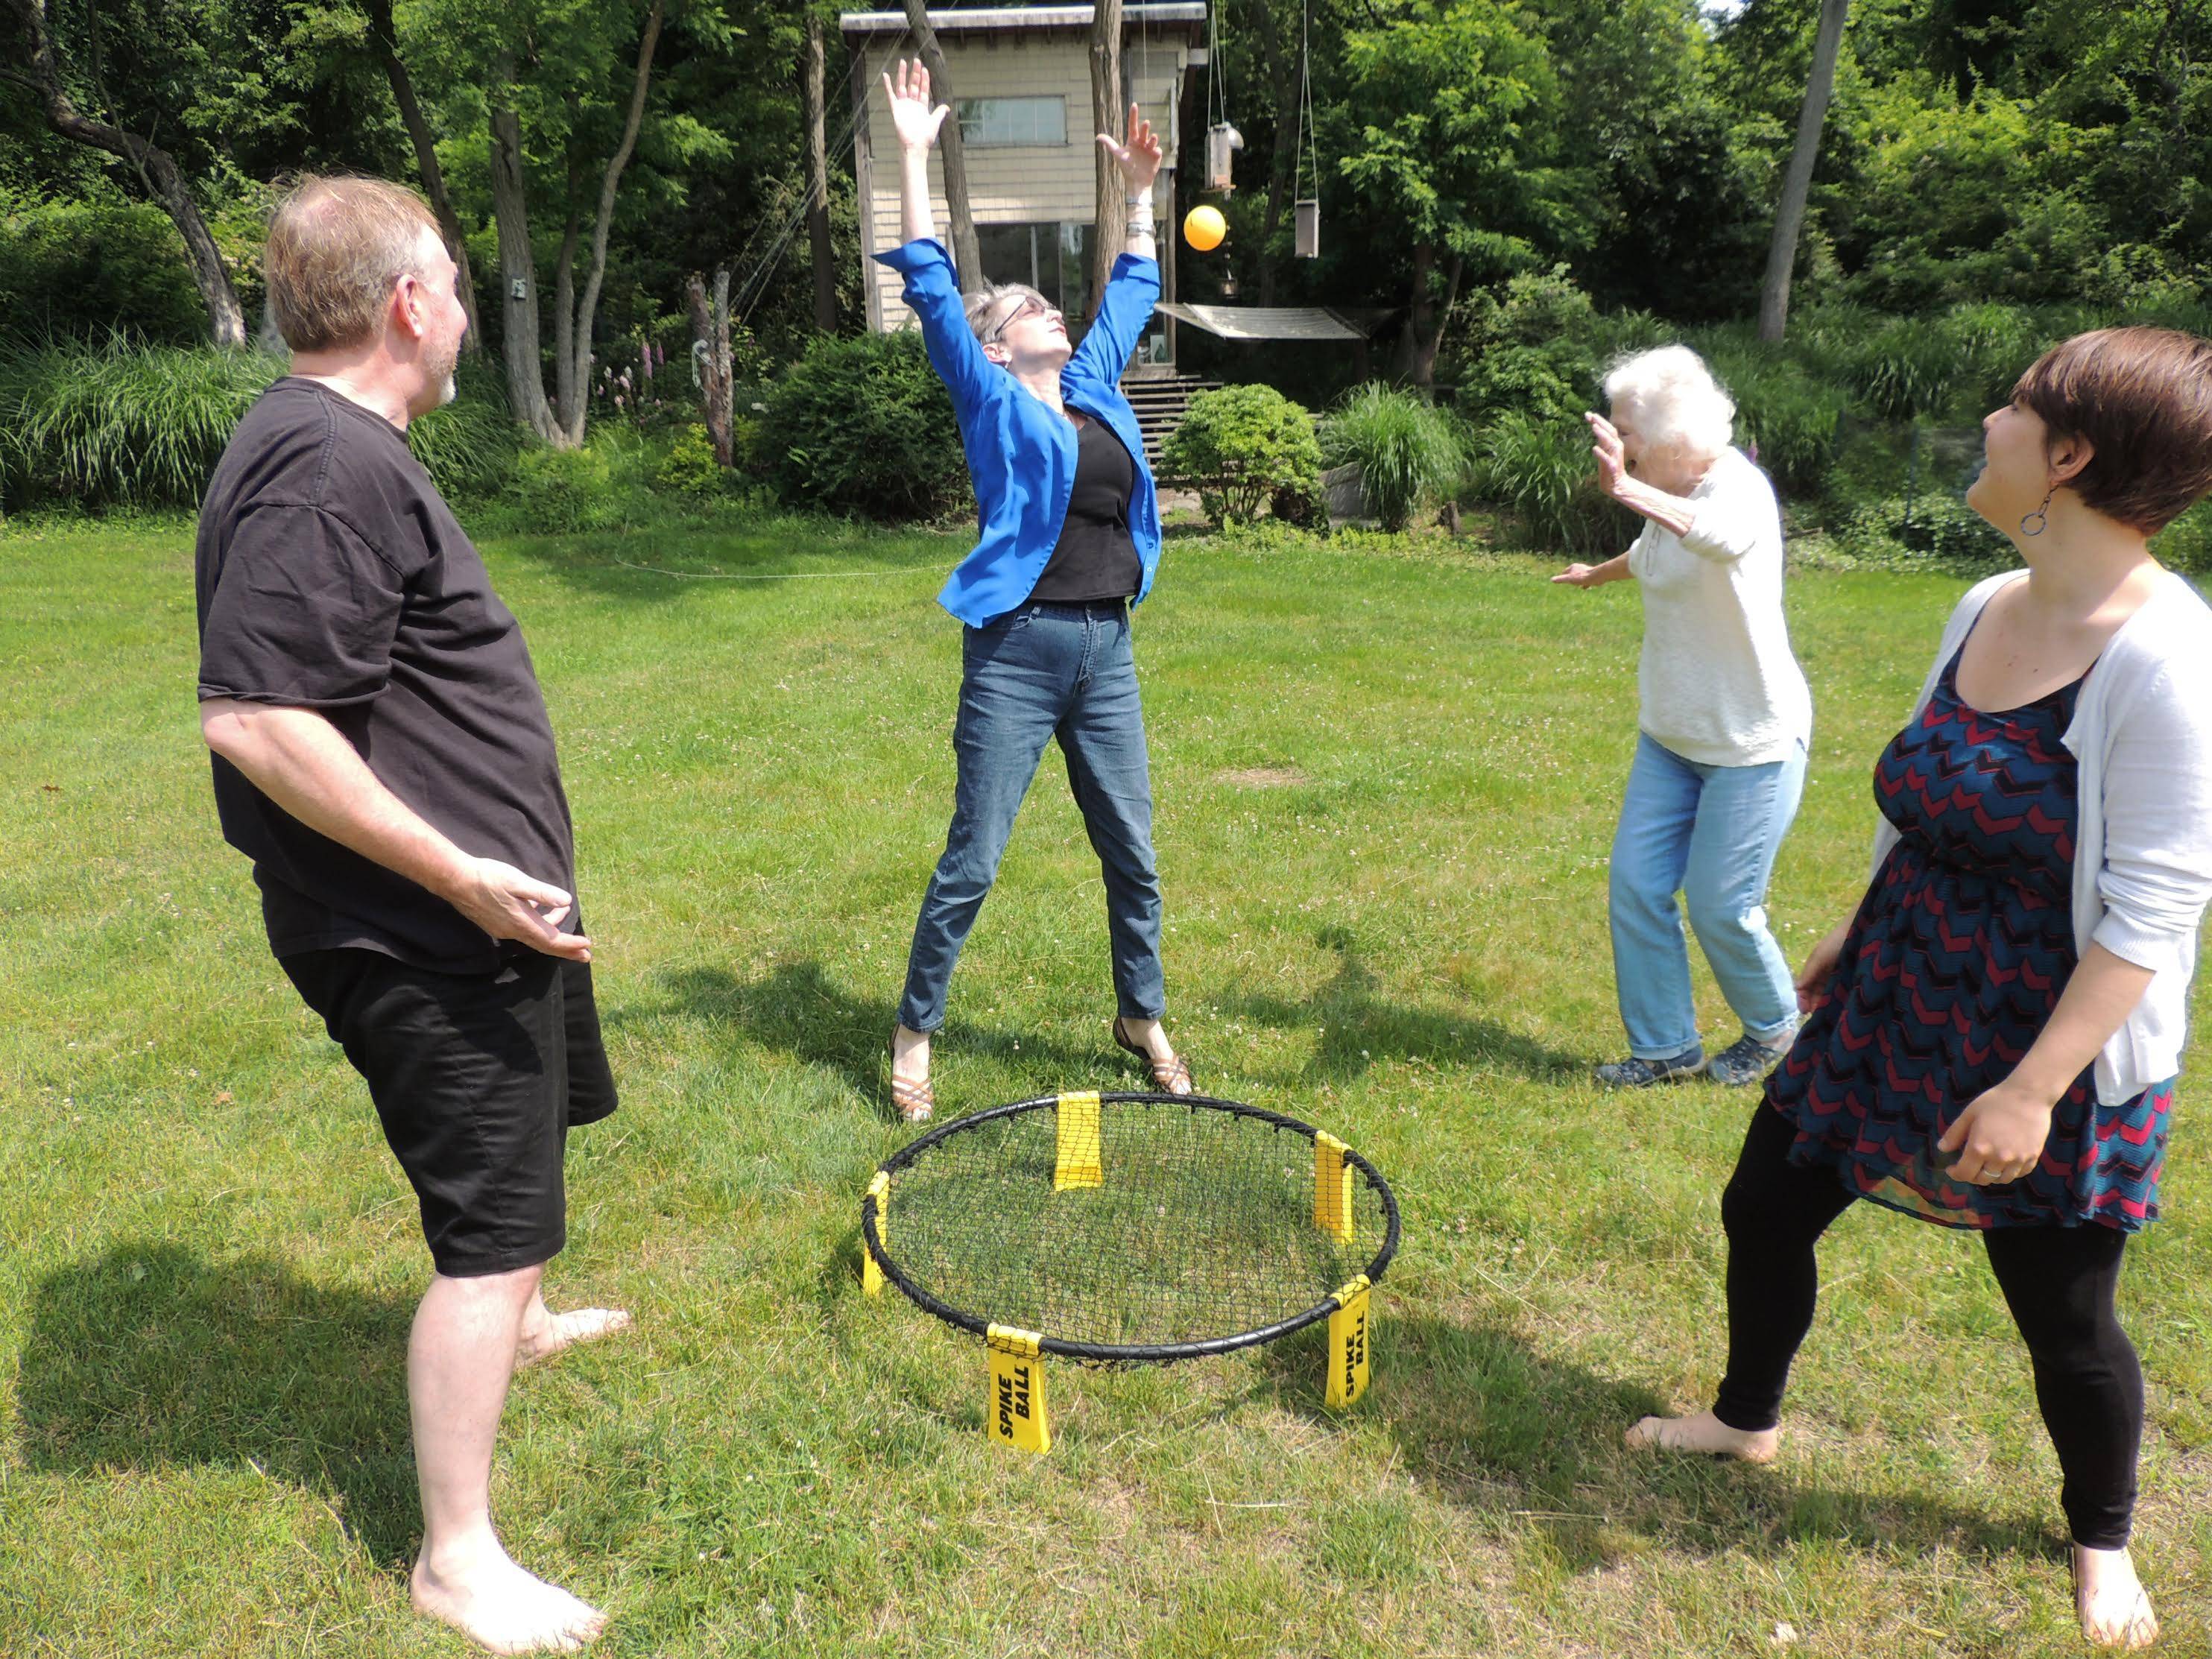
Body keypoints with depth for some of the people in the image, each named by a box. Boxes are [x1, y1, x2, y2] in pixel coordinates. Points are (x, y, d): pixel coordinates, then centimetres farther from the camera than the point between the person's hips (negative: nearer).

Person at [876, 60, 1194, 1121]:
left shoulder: (1096, 388, 14)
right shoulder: (993, 403, 0)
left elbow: (1132, 292, 27)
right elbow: (933, 291, -6)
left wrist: (1140, 188, 29)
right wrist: (913, 156, -6)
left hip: (1107, 649, 6)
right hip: (1017, 649, -5)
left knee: (1132, 853, 11)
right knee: (971, 861, 0)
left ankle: (1142, 1017, 28)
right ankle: (914, 1035, 15)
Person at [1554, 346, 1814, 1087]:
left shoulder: (1737, 486, -21)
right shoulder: (1671, 498, 3)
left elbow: (1724, 536, -49)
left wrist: (1631, 492, -66)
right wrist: (1598, 574, 50)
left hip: (1752, 744, -8)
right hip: (1669, 735, 8)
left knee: (1721, 907, -1)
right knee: (1636, 887, 4)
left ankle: (1772, 1028, 29)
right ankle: (1665, 1047, 19)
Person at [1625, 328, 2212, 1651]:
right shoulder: (1985, 610, 1)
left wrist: (2034, 1087, -24)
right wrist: (1855, 934, 20)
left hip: (2052, 1055, -7)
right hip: (1890, 1012, 7)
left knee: (2065, 1320, 11)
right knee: (1764, 1209, 16)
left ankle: (2104, 1546, 41)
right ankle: (1747, 1420, 43)